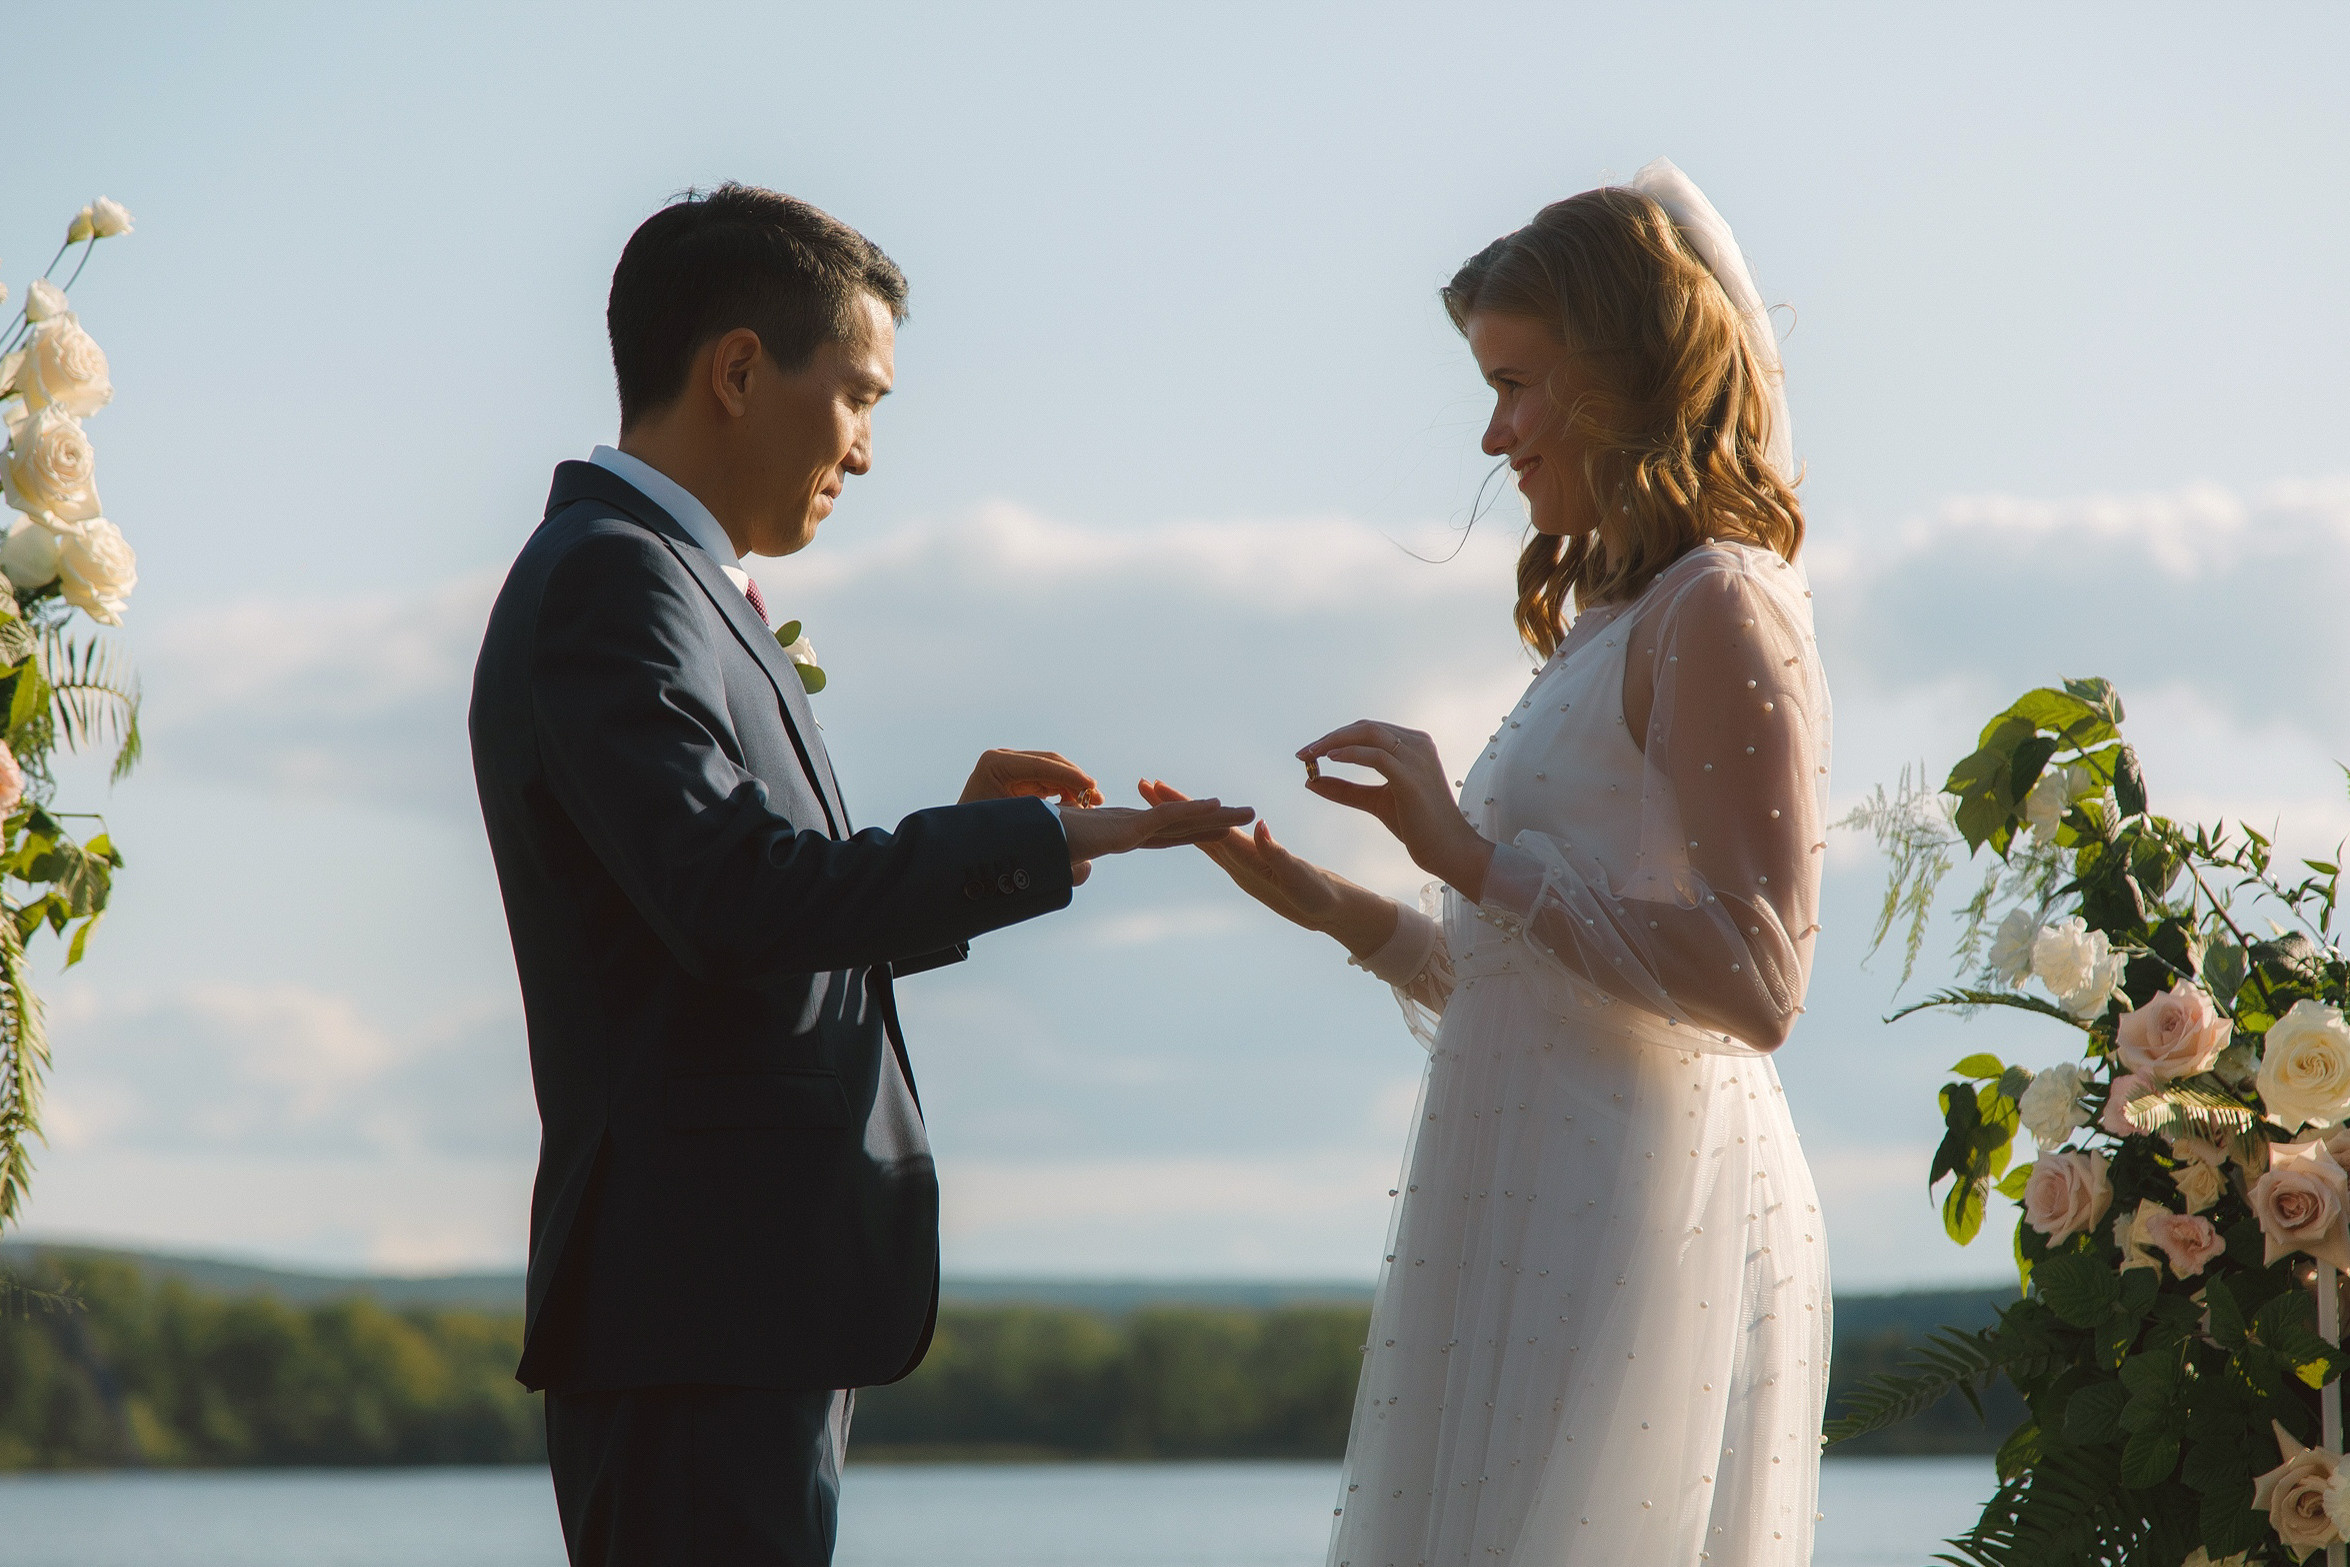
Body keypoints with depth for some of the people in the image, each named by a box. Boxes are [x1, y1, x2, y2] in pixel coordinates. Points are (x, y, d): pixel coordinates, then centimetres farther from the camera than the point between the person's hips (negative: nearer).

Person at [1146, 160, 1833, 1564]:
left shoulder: (1717, 609, -9)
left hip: (1639, 1216, -9)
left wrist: (1477, 859, -17)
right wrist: (1327, 904, 11)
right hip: (1538, 1219, 9)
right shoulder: (1615, 620, 19)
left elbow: (1756, 983, -18)